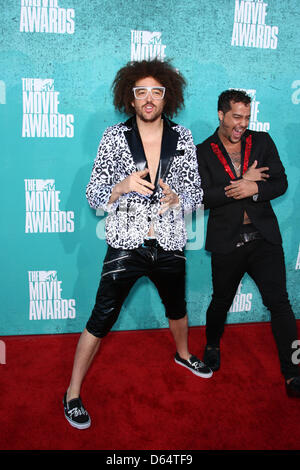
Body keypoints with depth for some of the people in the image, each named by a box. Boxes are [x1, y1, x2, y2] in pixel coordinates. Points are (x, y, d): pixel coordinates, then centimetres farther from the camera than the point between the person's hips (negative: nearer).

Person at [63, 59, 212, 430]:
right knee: (102, 318, 0)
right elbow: (93, 196, -7)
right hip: (126, 246, -3)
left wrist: (177, 197, -21)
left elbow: (196, 193, 2)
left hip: (169, 245, 3)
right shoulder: (114, 137, -5)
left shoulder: (183, 138, 1)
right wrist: (123, 186, -27)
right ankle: (73, 392, 18)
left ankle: (183, 353, 55)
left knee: (176, 306, 24)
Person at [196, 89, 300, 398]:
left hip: (264, 237, 1)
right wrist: (244, 182, -14)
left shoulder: (262, 142, 6)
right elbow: (203, 198, -12)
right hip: (226, 242, -1)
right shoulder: (203, 152, -1)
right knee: (221, 302, 15)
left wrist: (254, 189, -17)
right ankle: (212, 346, 44)